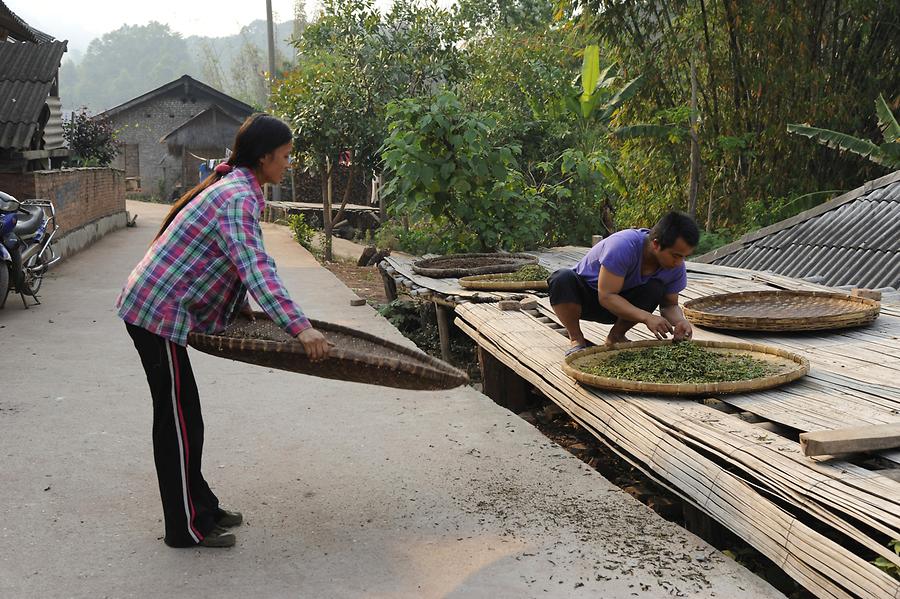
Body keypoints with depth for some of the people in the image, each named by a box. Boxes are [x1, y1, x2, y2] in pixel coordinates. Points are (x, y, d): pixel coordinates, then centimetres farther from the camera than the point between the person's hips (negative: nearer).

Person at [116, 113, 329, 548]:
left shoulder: (234, 186, 12)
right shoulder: (239, 197, -20)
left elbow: (240, 261, 23)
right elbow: (255, 267, -32)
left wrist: (242, 306, 24)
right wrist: (298, 326, -39)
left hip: (153, 305, 10)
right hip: (159, 312, -10)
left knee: (182, 414, 16)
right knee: (178, 418, -2)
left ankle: (200, 507, 28)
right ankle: (187, 527, 9)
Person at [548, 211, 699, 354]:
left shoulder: (676, 267, -16)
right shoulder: (623, 246, -35)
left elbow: (670, 305, -4)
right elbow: (606, 296, -34)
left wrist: (680, 321, -28)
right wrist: (647, 317, -44)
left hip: (621, 303, 4)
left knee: (655, 289, -26)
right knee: (563, 278, -37)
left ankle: (615, 337, -4)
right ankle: (576, 339, -14)